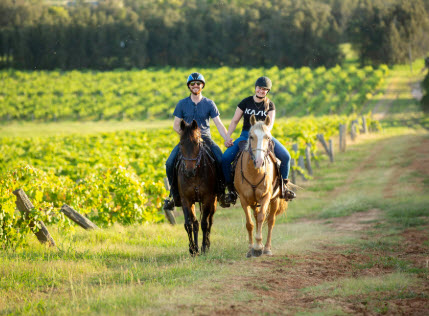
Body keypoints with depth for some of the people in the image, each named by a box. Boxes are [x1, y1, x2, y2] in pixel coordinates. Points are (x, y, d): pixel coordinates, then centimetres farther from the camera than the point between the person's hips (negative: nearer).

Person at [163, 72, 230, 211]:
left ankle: (221, 190, -8)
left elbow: (219, 124, -1)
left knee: (221, 160, -26)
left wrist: (227, 139, -15)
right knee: (170, 163, -21)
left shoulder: (209, 104, 3)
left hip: (205, 138, -1)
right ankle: (174, 194, -5)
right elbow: (176, 125, 7)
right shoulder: (182, 104, 4)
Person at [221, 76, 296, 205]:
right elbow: (234, 121, 6)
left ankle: (283, 185, 2)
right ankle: (231, 189, -6)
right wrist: (228, 136, -7)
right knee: (225, 158, -22)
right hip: (246, 135, 0)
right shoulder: (246, 102, 4)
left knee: (286, 156, -19)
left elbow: (270, 123, -8)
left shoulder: (269, 105, 3)